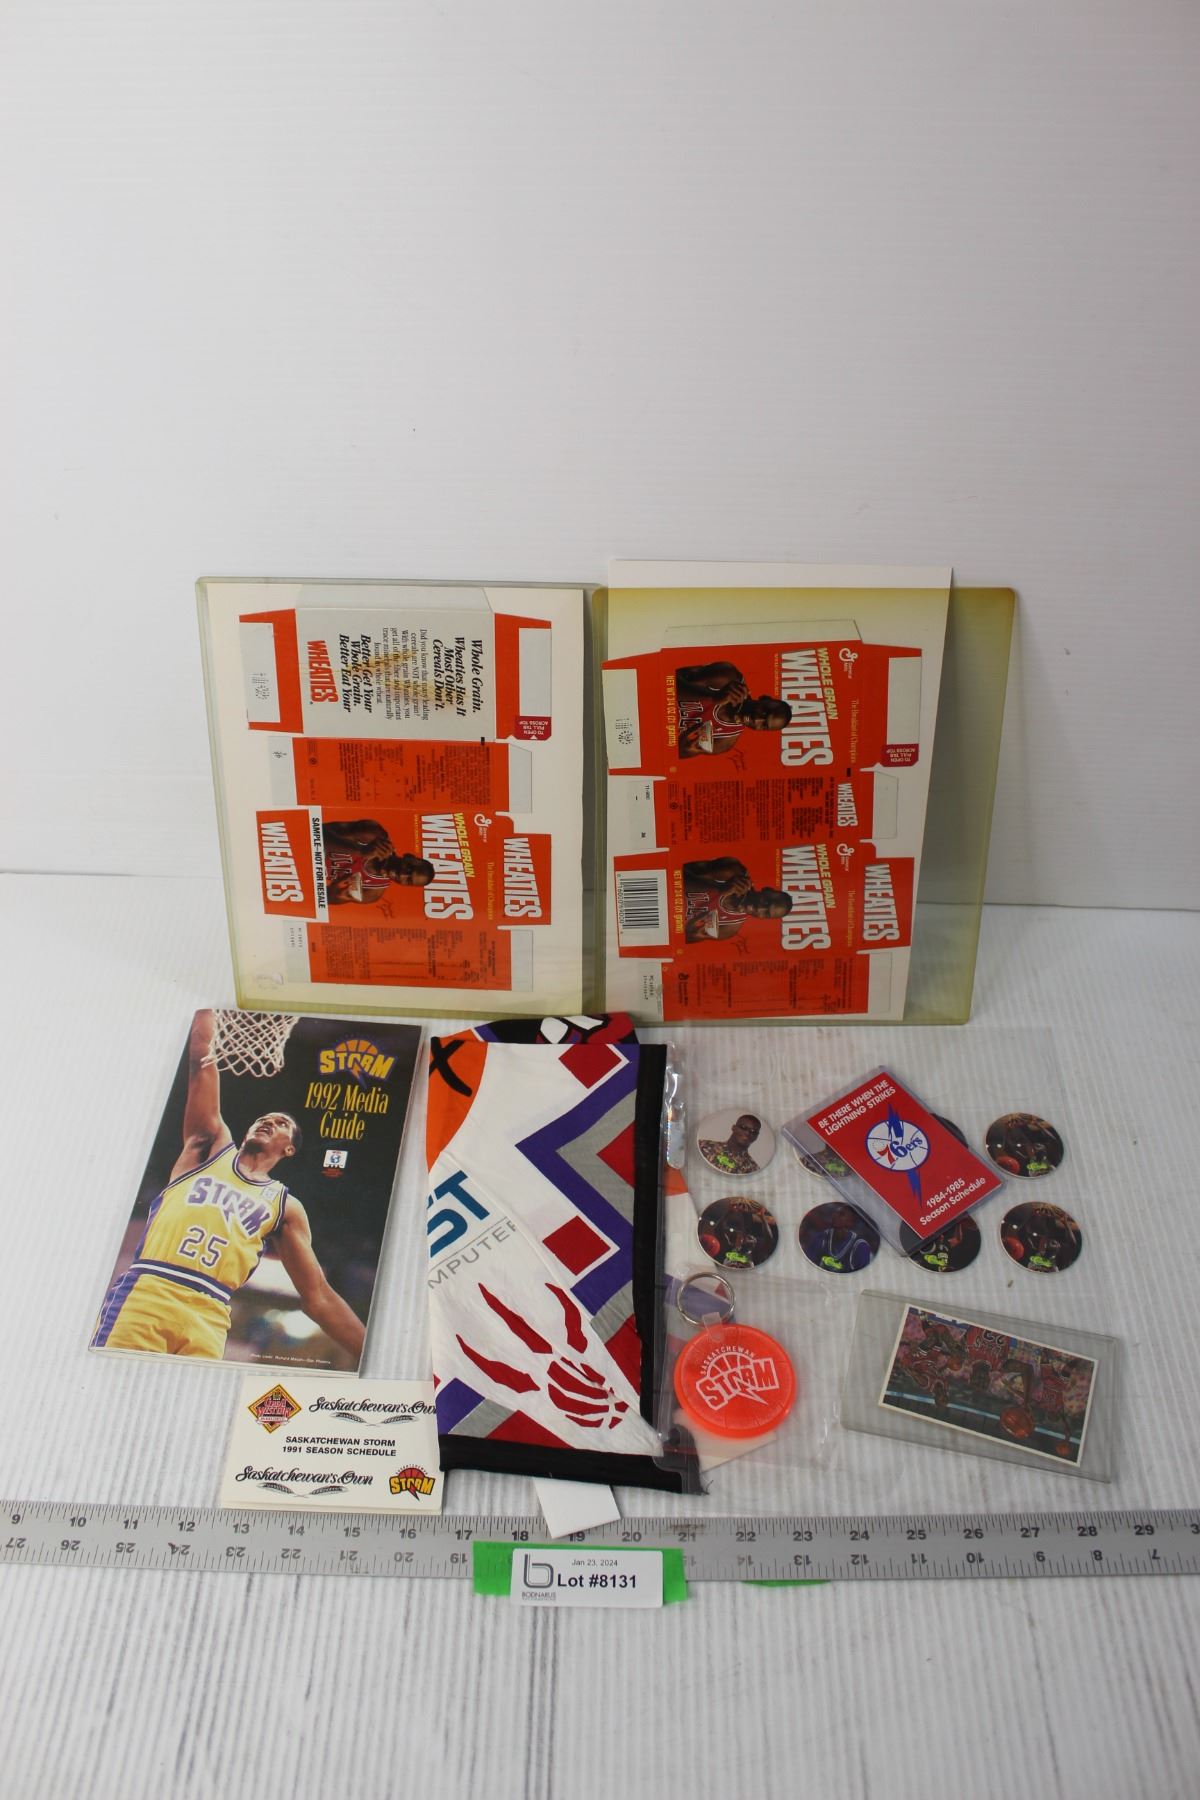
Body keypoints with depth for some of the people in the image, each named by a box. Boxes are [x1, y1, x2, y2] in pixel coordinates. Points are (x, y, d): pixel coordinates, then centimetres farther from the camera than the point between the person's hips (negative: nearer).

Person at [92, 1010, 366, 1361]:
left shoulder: (285, 1207, 21)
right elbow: (200, 1056, 15)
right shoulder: (213, 1142, 23)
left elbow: (320, 1298, 18)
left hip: (208, 1318, 1)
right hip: (145, 1290, -1)